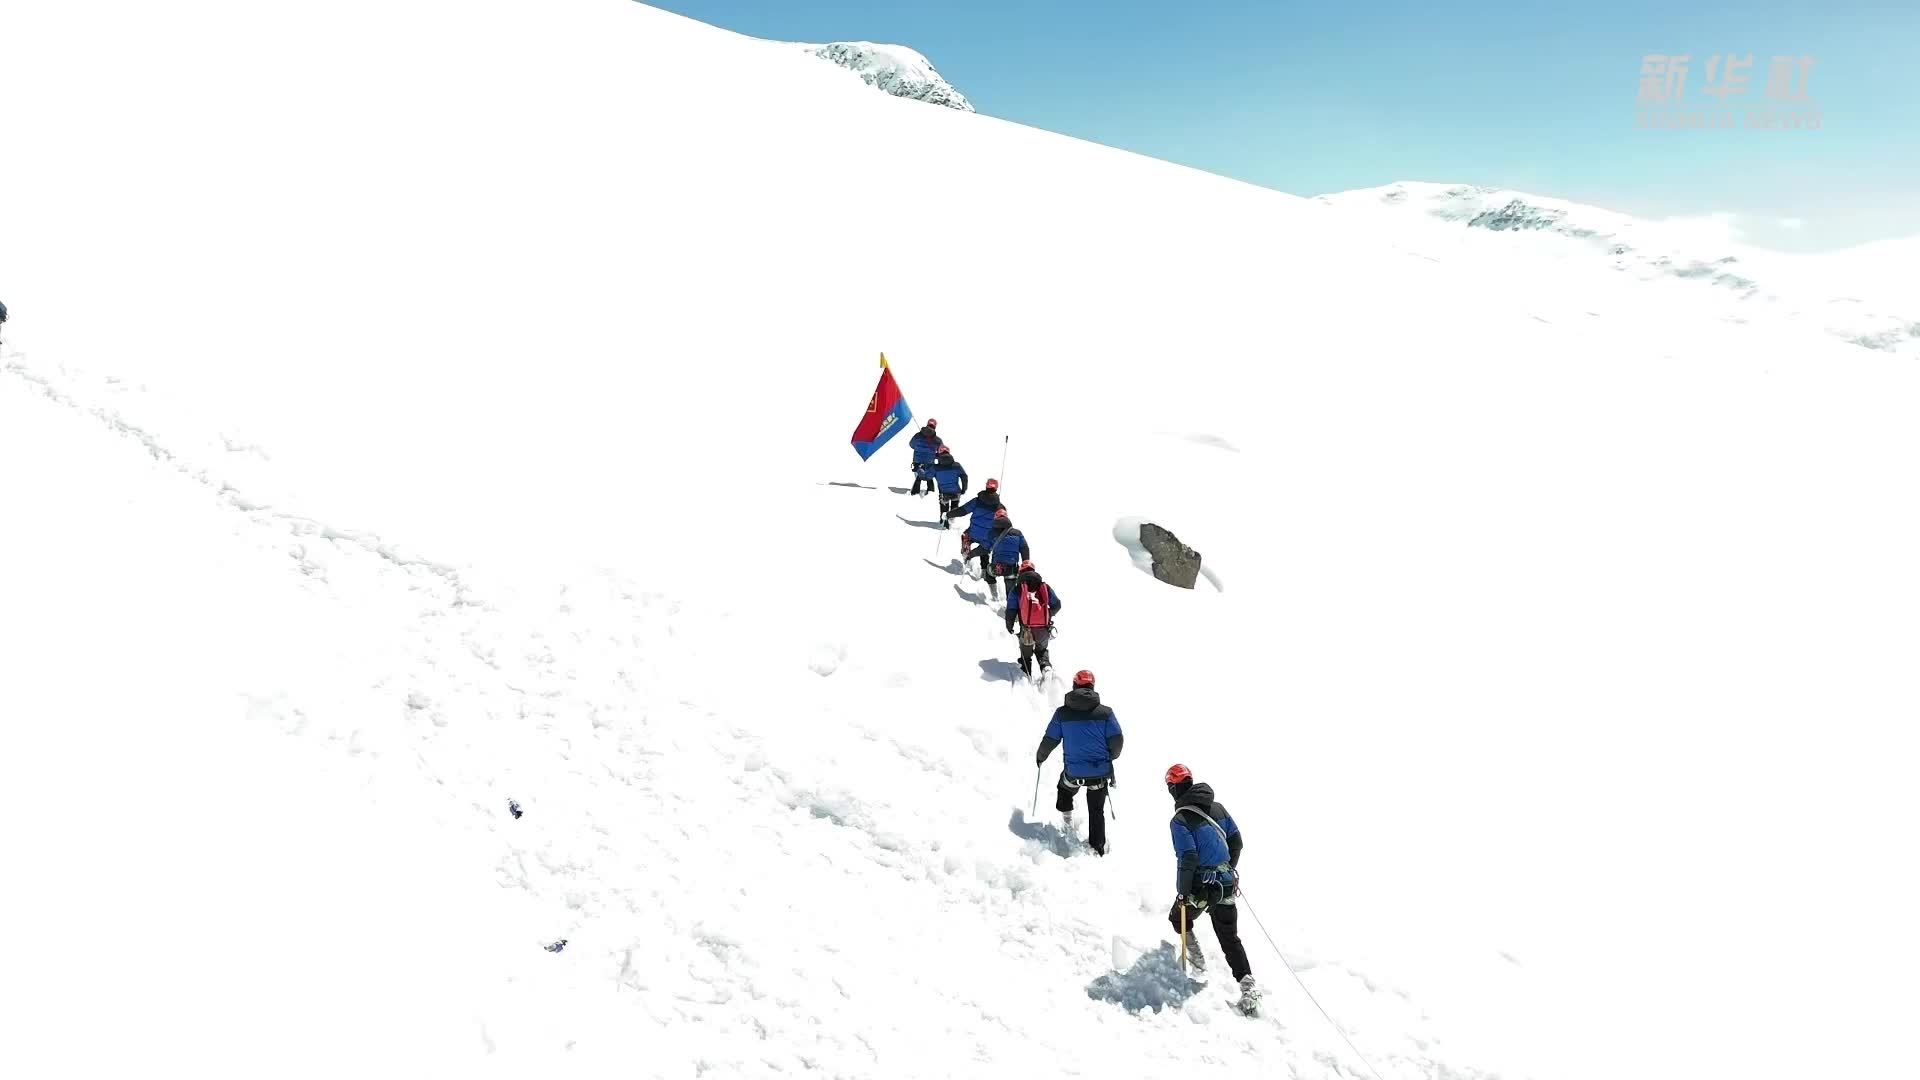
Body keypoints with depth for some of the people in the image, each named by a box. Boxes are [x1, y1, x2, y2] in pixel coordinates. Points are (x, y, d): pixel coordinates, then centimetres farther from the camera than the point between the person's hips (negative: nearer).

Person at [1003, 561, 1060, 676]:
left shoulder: (1016, 590, -4)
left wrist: (1009, 626, 10)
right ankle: (1046, 665, 1)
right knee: (1041, 650, 26)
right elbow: (1057, 605, 6)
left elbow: (1011, 611, -6)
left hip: (1027, 631, -2)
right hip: (1044, 630, 2)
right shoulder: (1045, 587, 3)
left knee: (1026, 655, 21)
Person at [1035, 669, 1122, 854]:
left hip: (1073, 772, -1)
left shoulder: (1062, 713, -5)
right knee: (1097, 811, 18)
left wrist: (1040, 757, 20)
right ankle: (1097, 849, 18)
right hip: (1101, 771, 1)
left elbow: (1050, 740, 0)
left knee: (1064, 789, 34)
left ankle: (1067, 819, 31)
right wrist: (1109, 758, 17)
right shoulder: (1105, 712, -5)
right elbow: (1117, 740, -5)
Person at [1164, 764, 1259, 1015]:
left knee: (1179, 917, 26)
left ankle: (1194, 955, 28)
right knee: (1230, 938, 13)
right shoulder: (1218, 808, 3)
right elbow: (1236, 841, 10)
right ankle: (1247, 984, 1)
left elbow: (1188, 859, -20)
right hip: (1226, 884, 5)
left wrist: (1182, 892, -9)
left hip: (1199, 888, -5)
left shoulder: (1180, 819, -16)